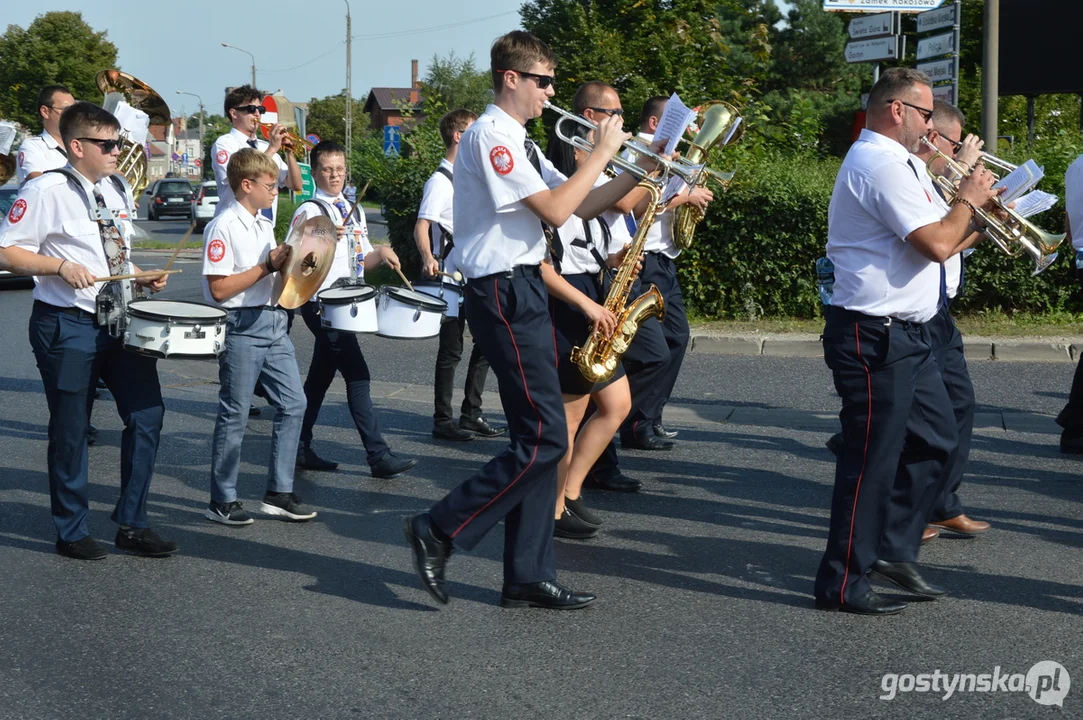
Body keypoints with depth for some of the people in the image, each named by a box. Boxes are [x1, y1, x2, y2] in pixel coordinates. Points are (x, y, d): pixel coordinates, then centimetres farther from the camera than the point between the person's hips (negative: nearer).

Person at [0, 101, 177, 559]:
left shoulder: (118, 190, 10)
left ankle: (132, 525, 16)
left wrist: (142, 277, 5)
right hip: (67, 326, -7)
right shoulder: (45, 192, -12)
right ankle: (71, 532, 19)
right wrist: (60, 267, -23)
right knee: (70, 430, 4)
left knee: (147, 414, 4)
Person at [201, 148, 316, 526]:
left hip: (273, 323, 8)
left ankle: (279, 493, 14)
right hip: (241, 327, -8)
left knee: (293, 403, 6)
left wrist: (288, 262, 4)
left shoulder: (264, 224, 15)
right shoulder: (223, 227, -12)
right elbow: (220, 288, -18)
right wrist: (267, 267, -18)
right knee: (234, 415, -1)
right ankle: (222, 501, 10)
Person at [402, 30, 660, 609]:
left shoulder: (518, 143, 19)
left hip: (523, 292, 10)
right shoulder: (490, 136, -13)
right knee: (544, 437, -12)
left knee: (537, 438, 9)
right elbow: (556, 210, -18)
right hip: (503, 295, -10)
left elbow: (581, 206, 17)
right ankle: (438, 531, -4)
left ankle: (528, 578, 12)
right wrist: (601, 153, -9)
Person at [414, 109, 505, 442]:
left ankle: (471, 414, 18)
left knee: (485, 343, 10)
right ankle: (442, 420, 5)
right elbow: (421, 226, -19)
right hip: (452, 277, -8)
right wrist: (428, 258, -37)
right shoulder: (441, 181, -11)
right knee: (451, 349, -3)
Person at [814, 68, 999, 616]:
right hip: (875, 337, -11)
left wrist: (977, 224, 9)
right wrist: (968, 200, -6)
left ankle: (893, 549, 24)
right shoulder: (882, 165, -17)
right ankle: (843, 585, 4)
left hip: (905, 333, 11)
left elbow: (928, 246, 21)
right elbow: (936, 246, -23)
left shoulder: (887, 161, 18)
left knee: (935, 438, 16)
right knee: (872, 457, -4)